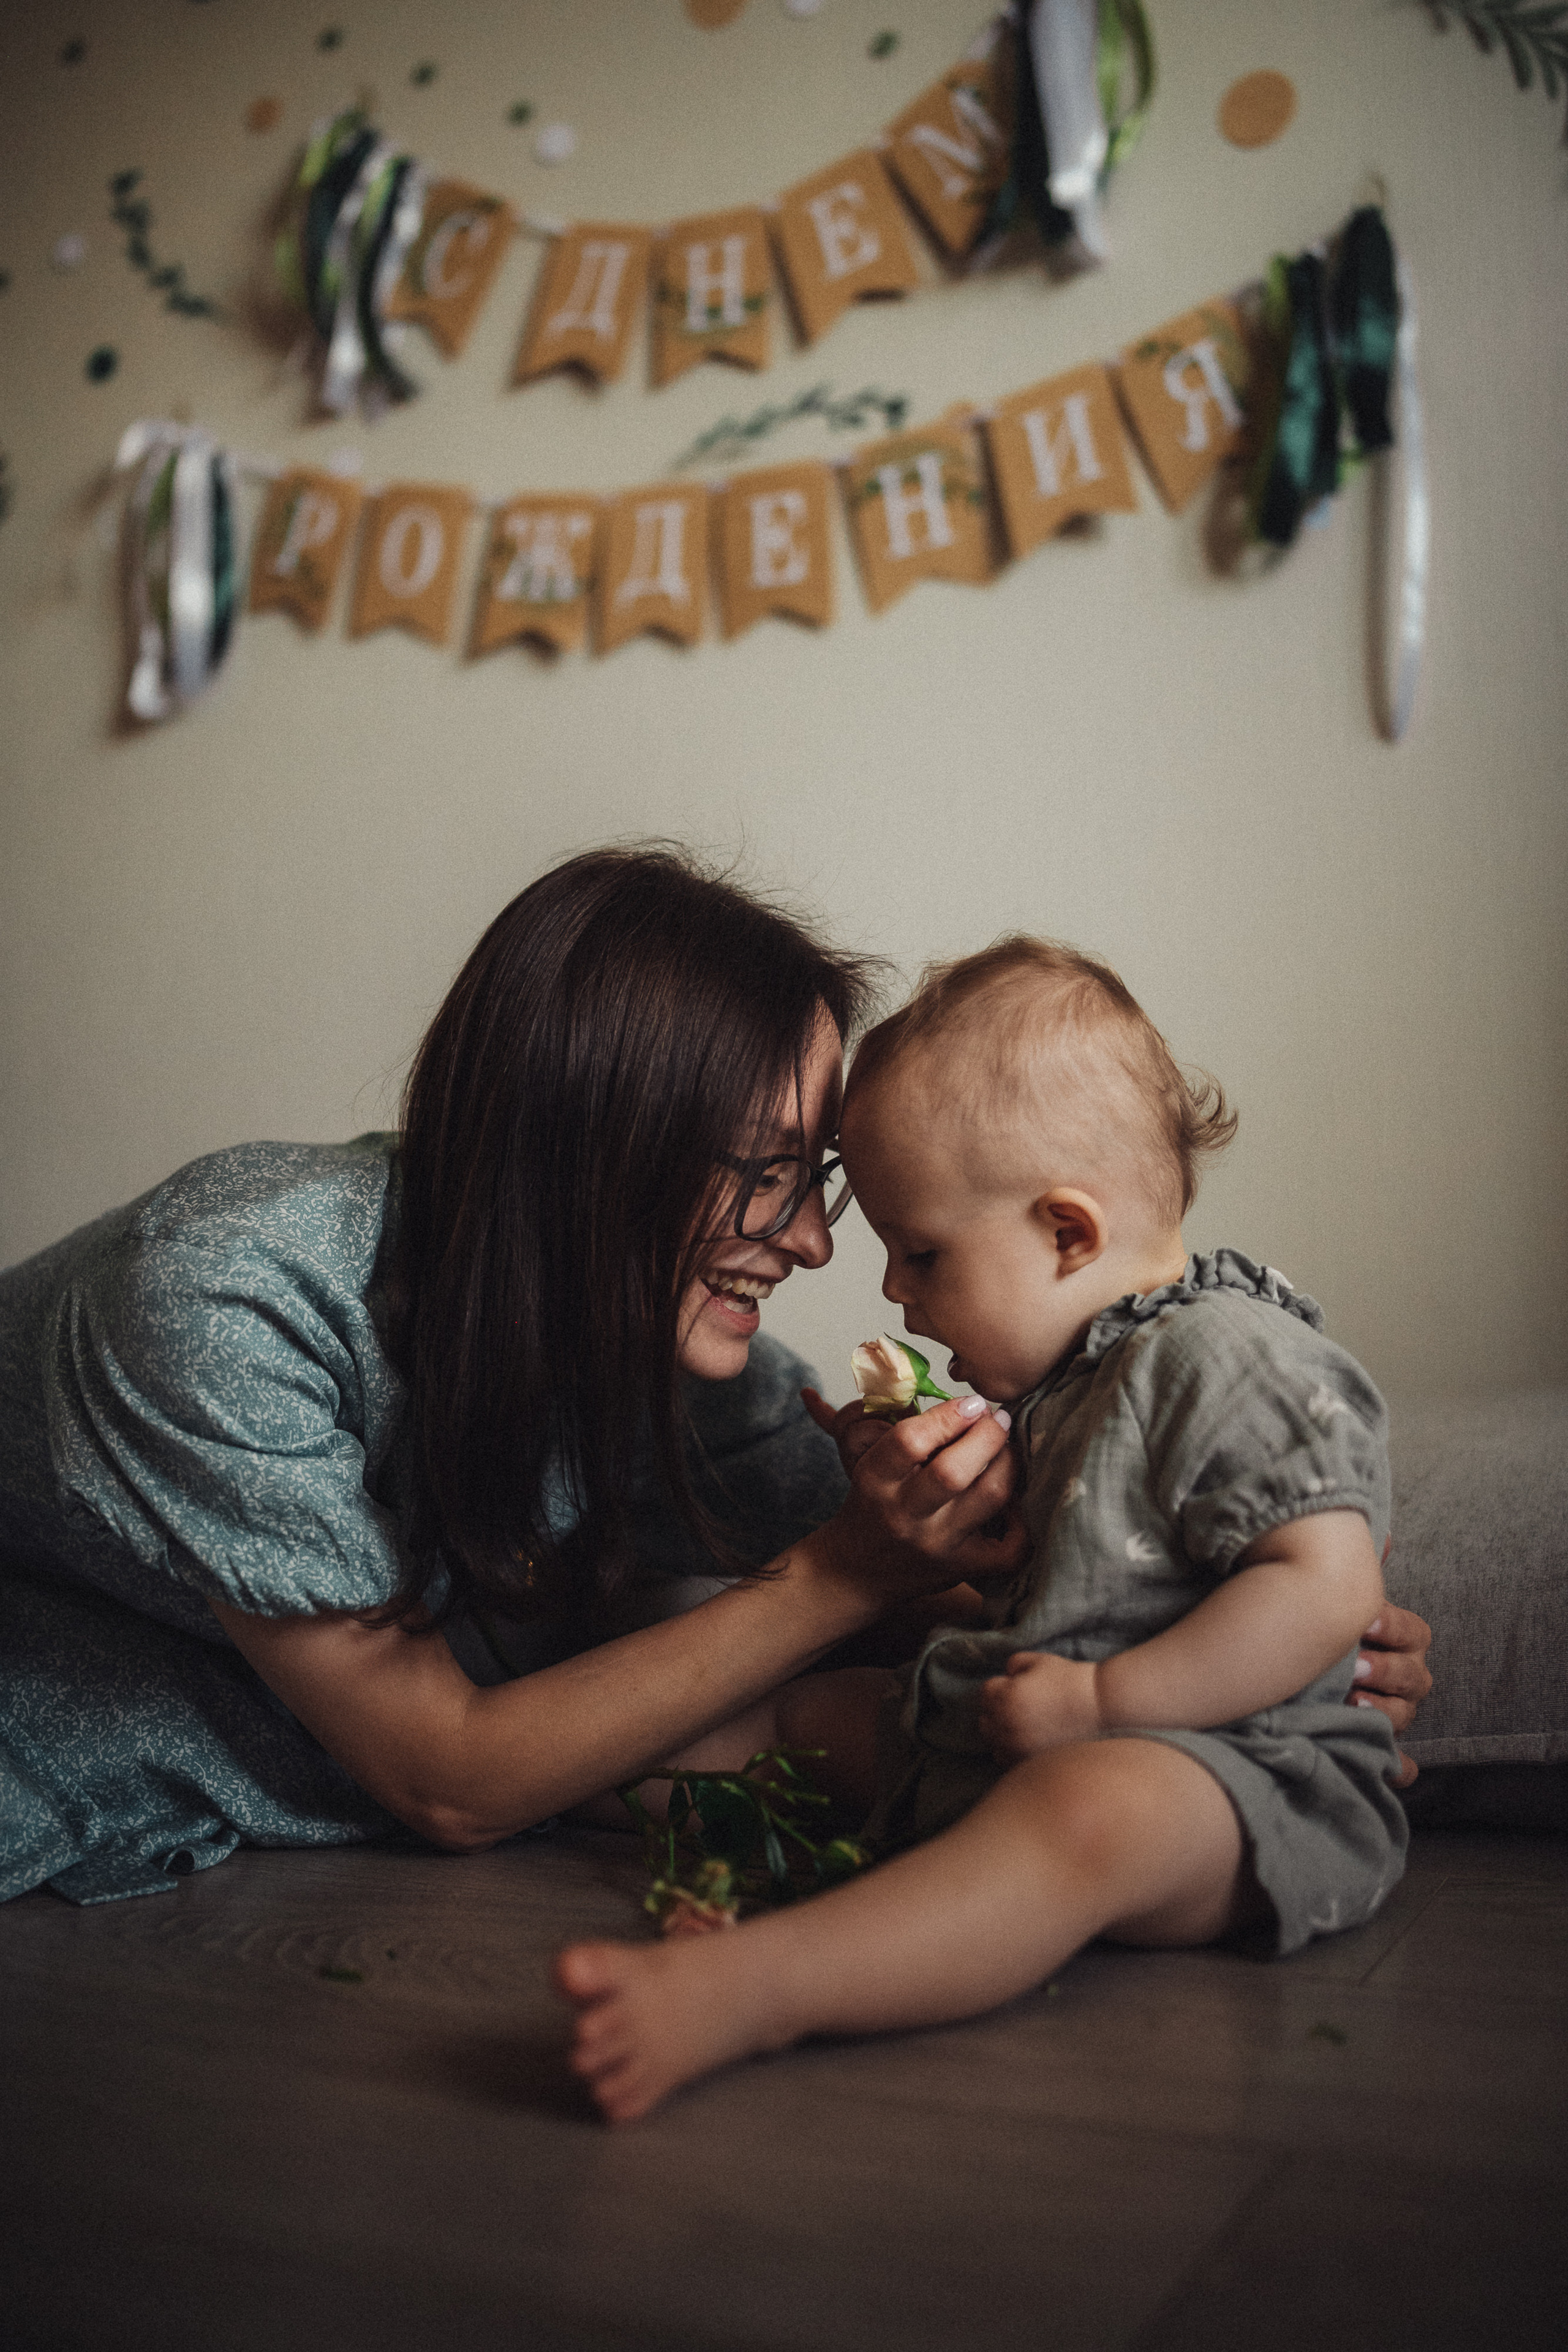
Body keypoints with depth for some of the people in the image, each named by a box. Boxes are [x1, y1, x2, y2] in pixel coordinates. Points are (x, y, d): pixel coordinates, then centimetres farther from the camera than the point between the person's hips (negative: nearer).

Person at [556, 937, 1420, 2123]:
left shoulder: (1231, 1361, -14)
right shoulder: (1051, 1377, 14)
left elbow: (1328, 1587, -24)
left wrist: (1105, 1702, -25)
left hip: (1232, 1773, -10)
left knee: (1084, 1810, -41)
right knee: (813, 1704, 14)